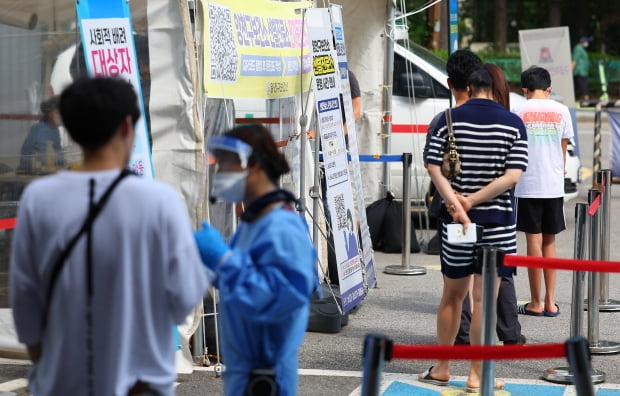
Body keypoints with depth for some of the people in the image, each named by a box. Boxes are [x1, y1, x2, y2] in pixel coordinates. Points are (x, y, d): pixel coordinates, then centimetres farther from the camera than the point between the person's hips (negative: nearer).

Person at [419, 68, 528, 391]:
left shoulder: (449, 119, 0)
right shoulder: (513, 123, -2)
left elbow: (433, 167, -9)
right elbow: (513, 176, -11)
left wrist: (456, 204, -16)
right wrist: (472, 202, -12)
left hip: (454, 221, 2)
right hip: (498, 221, -2)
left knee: (452, 294, 15)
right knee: (484, 298, 2)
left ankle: (442, 368, 24)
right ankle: (476, 376, 6)